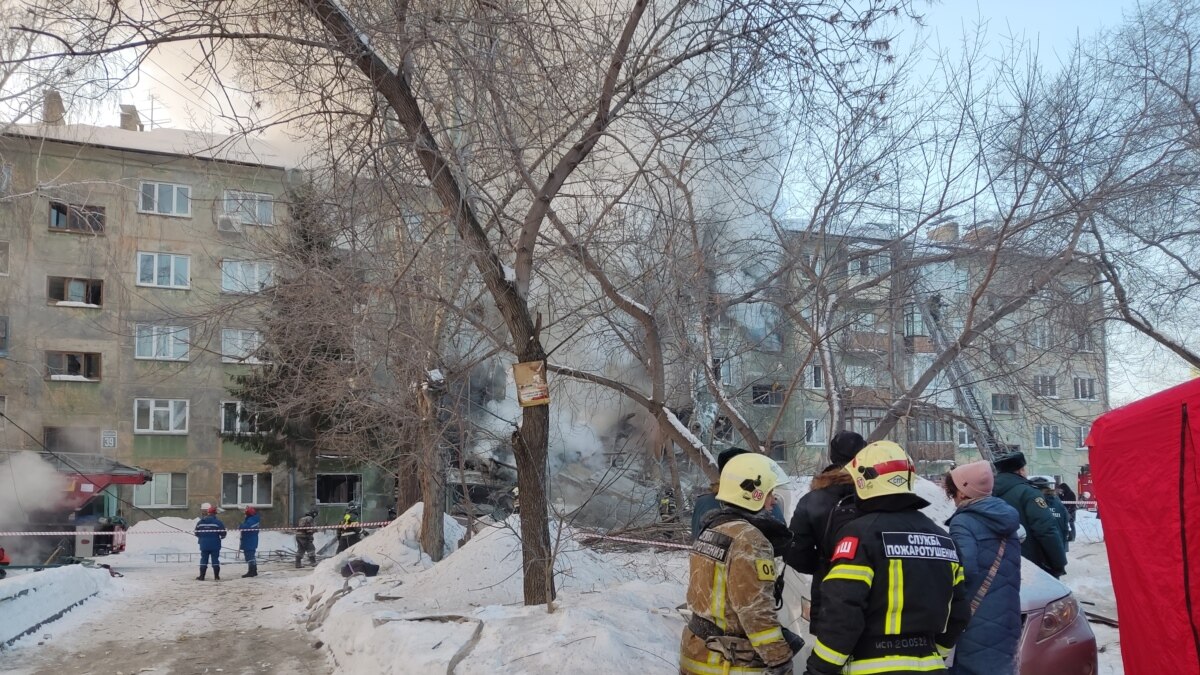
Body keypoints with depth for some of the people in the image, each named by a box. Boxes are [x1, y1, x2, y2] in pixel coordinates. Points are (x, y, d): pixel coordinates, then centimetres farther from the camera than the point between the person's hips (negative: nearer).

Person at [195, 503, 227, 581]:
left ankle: (202, 576, 11)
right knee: (215, 560, 2)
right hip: (215, 545, -3)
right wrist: (221, 536, 13)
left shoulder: (201, 522, 4)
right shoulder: (218, 521, -10)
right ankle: (216, 576, 3)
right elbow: (223, 533, -11)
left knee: (204, 560, 10)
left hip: (204, 545, 3)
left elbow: (197, 533, 9)